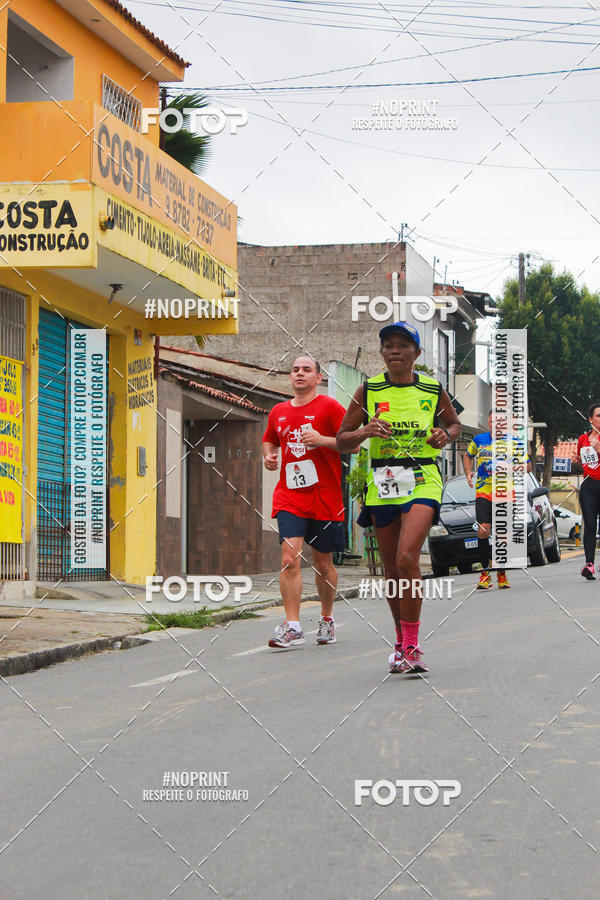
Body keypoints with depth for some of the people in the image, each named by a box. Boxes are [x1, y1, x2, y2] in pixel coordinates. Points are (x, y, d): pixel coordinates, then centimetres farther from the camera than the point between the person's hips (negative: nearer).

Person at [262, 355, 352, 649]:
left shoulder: (329, 407, -3)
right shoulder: (278, 412, 12)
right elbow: (269, 440, 30)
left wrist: (321, 440, -21)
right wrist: (268, 456, 8)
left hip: (324, 497, -2)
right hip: (289, 497, 2)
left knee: (323, 563, 8)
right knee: (289, 558, -14)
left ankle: (327, 620, 29)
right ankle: (292, 628, -17)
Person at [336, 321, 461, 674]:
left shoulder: (433, 390, 4)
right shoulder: (368, 390, 4)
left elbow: (455, 423, 21)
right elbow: (342, 440, 7)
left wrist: (446, 435, -2)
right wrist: (365, 431, -14)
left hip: (422, 480, -3)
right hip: (382, 483, 3)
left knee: (407, 558, -21)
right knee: (392, 568, 9)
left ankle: (412, 646, -14)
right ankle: (402, 641, 27)